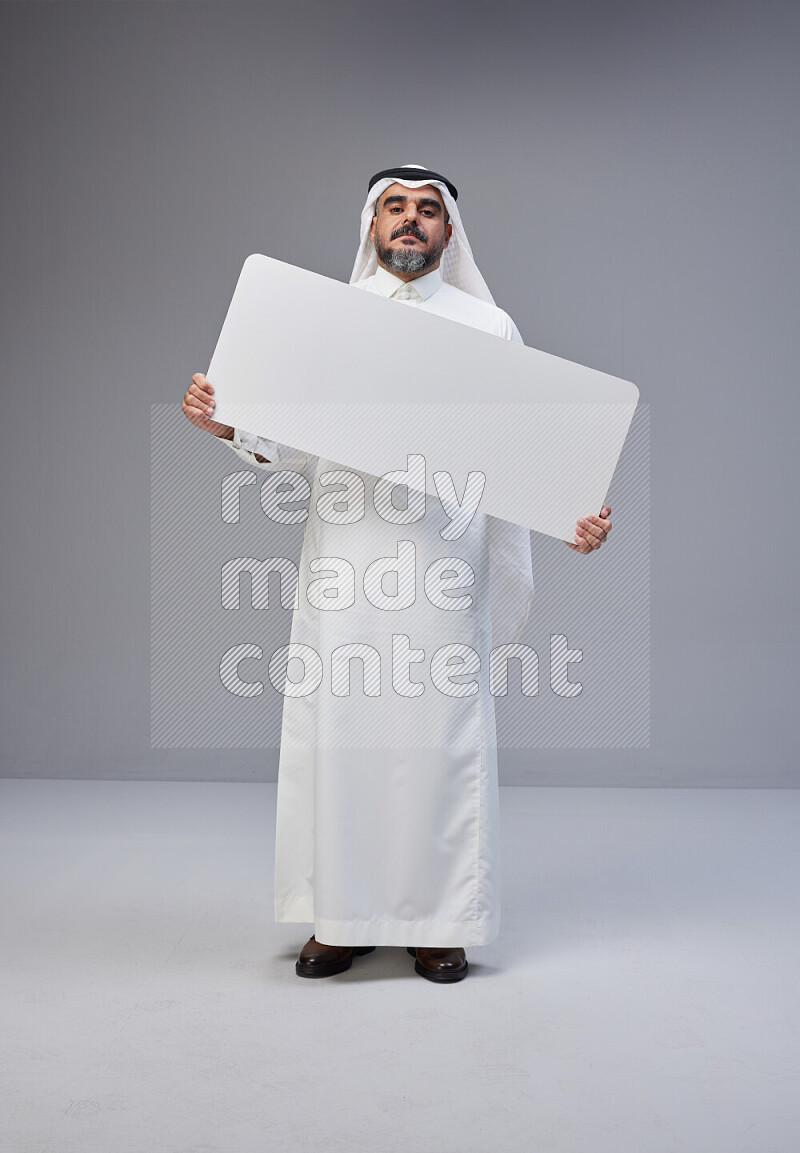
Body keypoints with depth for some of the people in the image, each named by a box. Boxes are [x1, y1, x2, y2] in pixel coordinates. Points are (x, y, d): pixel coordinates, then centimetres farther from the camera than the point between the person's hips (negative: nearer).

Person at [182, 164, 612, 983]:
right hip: (342, 558, 1)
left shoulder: (489, 327, 11)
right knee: (338, 731, 2)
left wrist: (577, 514, -11)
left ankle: (438, 922, 14)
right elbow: (287, 445, 8)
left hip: (442, 558, 0)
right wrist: (227, 422, -12)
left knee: (440, 736, 0)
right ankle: (339, 916, 16)